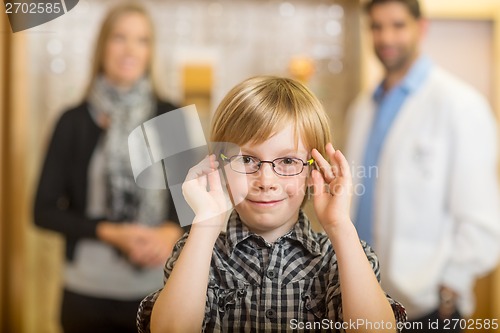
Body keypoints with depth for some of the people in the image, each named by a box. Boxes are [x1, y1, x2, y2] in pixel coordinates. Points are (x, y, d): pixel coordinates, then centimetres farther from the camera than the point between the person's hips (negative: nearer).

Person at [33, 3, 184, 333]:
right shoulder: (74, 121, -2)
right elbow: (45, 210, -1)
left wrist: (173, 232, -11)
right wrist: (109, 233, -13)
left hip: (159, 289, 1)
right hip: (90, 291, -1)